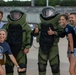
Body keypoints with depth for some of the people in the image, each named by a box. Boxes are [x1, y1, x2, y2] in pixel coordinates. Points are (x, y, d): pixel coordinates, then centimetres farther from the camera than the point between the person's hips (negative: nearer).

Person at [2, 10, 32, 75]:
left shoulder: (25, 26, -1)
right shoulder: (7, 26, 7)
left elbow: (29, 37, -3)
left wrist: (27, 47, -10)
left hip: (21, 49, -3)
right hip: (10, 49, 3)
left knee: (22, 66, -3)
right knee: (8, 66, 7)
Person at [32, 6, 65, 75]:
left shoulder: (57, 25, -4)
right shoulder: (41, 25, 6)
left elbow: (62, 34, -15)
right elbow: (33, 34, 8)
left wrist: (53, 32, -27)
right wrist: (35, 31, -14)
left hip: (53, 47, -3)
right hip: (42, 46, 3)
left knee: (55, 66, -1)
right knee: (41, 66, 10)